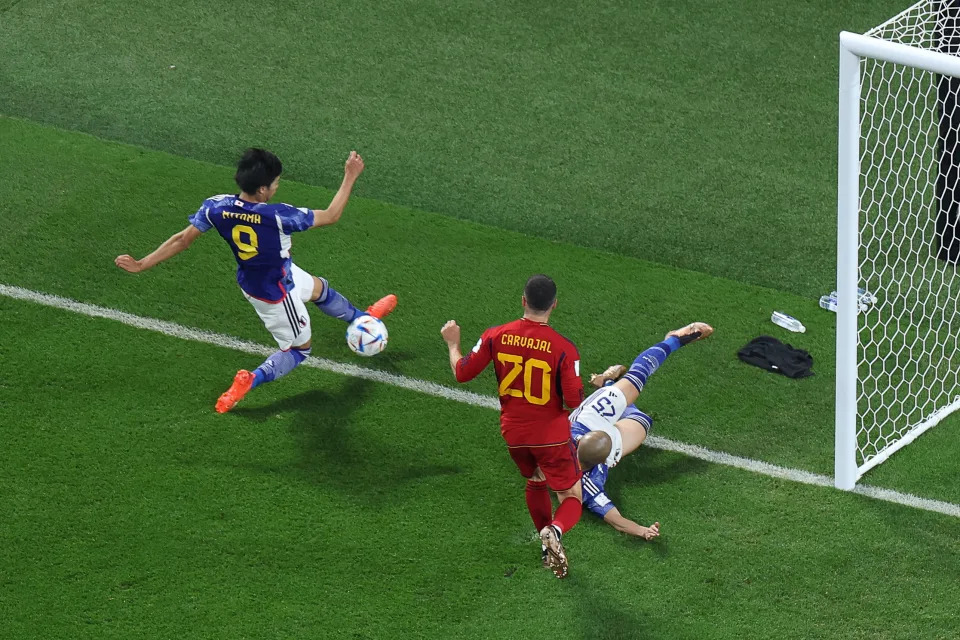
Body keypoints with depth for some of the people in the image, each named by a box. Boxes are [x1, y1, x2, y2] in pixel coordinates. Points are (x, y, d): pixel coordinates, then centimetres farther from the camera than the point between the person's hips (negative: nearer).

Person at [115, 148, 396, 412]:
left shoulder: (216, 207, -24)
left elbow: (182, 239, -15)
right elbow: (331, 216, -27)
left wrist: (141, 265, -4)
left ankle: (363, 319, 56)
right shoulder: (276, 216, -39)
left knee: (320, 288, 32)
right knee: (299, 348, 20)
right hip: (275, 295, -7)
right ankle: (250, 380, 5)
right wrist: (350, 177, -17)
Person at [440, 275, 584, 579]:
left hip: (513, 435, 4)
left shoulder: (496, 336, -12)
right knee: (572, 498, 8)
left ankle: (548, 548, 34)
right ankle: (555, 530, -25)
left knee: (535, 483, 30)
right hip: (552, 436, -4)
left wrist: (453, 343, 16)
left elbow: (462, 372, -2)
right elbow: (574, 400, -20)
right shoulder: (563, 348, -21)